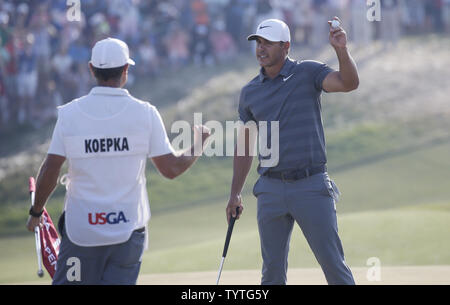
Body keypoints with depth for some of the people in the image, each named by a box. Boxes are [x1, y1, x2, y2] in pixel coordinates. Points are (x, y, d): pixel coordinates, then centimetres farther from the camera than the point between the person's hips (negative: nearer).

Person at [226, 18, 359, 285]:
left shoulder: (308, 73, -1)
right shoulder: (250, 92, 10)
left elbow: (349, 83, -18)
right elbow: (245, 145, 16)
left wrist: (342, 50, -35)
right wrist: (235, 193, 11)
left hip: (311, 186, -4)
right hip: (271, 190, 4)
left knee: (334, 264, -4)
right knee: (273, 271, 7)